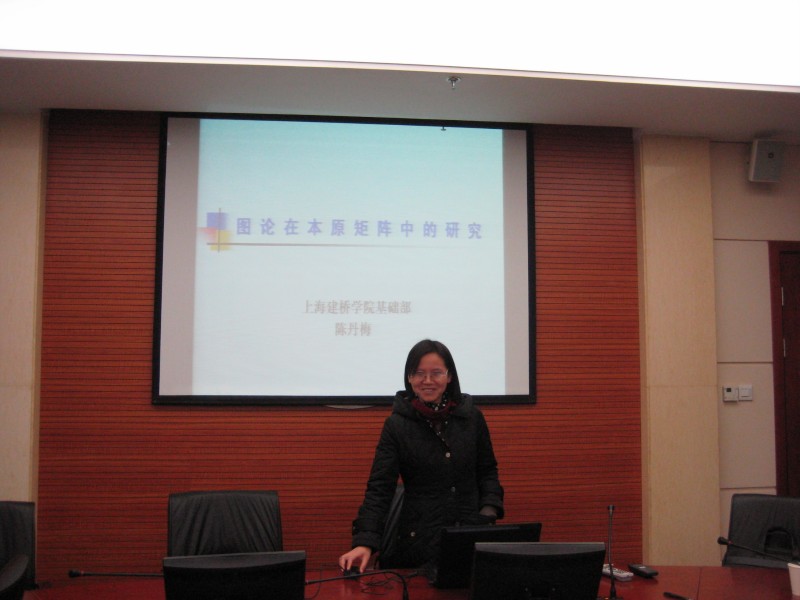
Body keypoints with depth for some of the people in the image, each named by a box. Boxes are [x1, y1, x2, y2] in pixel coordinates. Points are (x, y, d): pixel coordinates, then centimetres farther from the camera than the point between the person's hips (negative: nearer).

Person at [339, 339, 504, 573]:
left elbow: (487, 471, 14)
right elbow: (379, 488, -11)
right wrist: (365, 542, -24)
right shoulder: (396, 424, -5)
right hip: (418, 540, -2)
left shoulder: (472, 417, 3)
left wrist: (489, 511, -6)